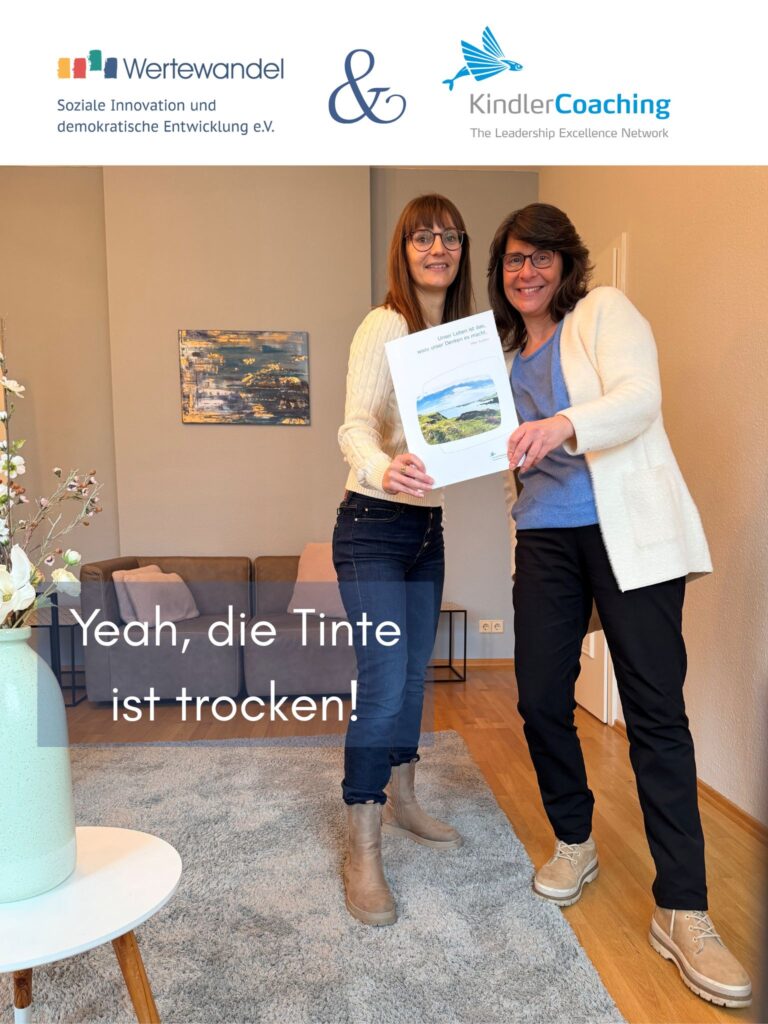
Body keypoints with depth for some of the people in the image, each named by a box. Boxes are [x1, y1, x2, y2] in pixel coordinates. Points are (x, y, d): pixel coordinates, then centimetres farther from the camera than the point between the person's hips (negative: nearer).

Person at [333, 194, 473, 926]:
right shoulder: (384, 326, -10)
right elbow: (355, 426, -23)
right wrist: (384, 469, -43)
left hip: (427, 526, 8)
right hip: (372, 526, -7)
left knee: (413, 675, 16)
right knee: (382, 687, -9)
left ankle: (400, 802, 36)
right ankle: (362, 854, 8)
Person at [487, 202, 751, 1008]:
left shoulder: (604, 311, 4)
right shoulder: (503, 353, 18)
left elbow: (640, 398, -14)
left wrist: (564, 426, -32)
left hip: (629, 532, -4)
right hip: (546, 538, 5)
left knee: (655, 711, -4)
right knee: (540, 699, 4)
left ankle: (682, 913, 9)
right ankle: (574, 843, 29)